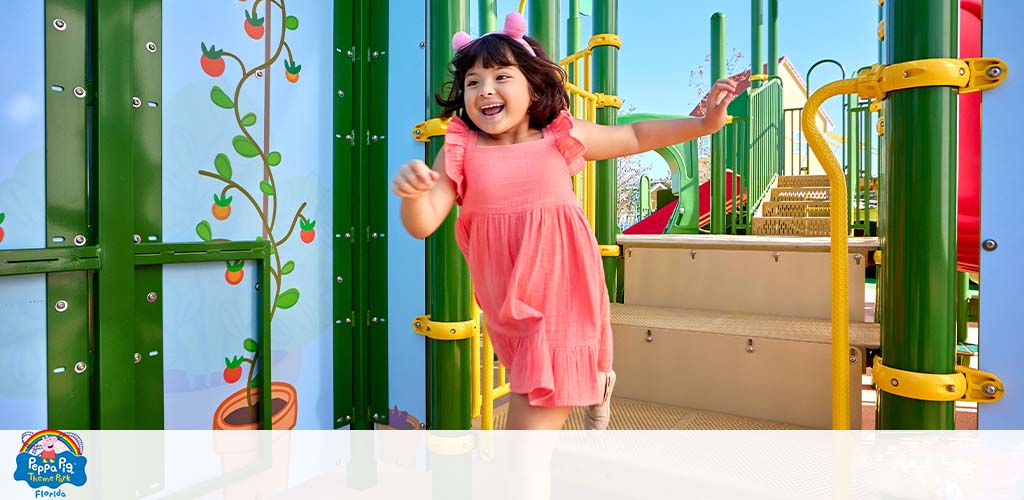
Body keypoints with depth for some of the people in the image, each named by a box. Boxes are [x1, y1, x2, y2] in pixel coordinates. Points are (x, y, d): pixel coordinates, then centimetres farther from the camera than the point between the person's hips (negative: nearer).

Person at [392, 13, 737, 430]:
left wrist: (704, 123, 5)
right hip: (507, 312, 2)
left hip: (562, 298, -2)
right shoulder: (459, 151, -5)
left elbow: (636, 136, 11)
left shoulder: (561, 137, -3)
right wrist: (412, 192, -33)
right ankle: (596, 384, 61)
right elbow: (422, 224, -11)